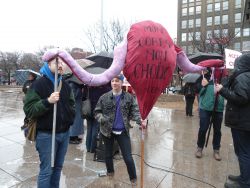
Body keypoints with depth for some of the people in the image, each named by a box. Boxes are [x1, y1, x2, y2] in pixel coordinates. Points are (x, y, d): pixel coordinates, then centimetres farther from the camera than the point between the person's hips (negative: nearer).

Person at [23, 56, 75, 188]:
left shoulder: (66, 85, 11)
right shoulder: (39, 84, -9)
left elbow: (71, 104, 23)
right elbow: (29, 110, -15)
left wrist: (70, 119, 9)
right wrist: (47, 101, -28)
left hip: (64, 133, 6)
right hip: (46, 134, -5)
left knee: (58, 167, 18)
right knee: (46, 170, 4)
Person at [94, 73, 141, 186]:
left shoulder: (129, 97, -4)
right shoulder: (104, 97, -4)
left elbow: (134, 111, -8)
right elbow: (97, 112, 0)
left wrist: (140, 120, -27)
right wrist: (101, 118, -20)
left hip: (123, 131, -1)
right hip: (107, 130, 2)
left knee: (128, 157, 4)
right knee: (108, 154, 21)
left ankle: (133, 179, 25)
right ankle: (110, 173, 47)